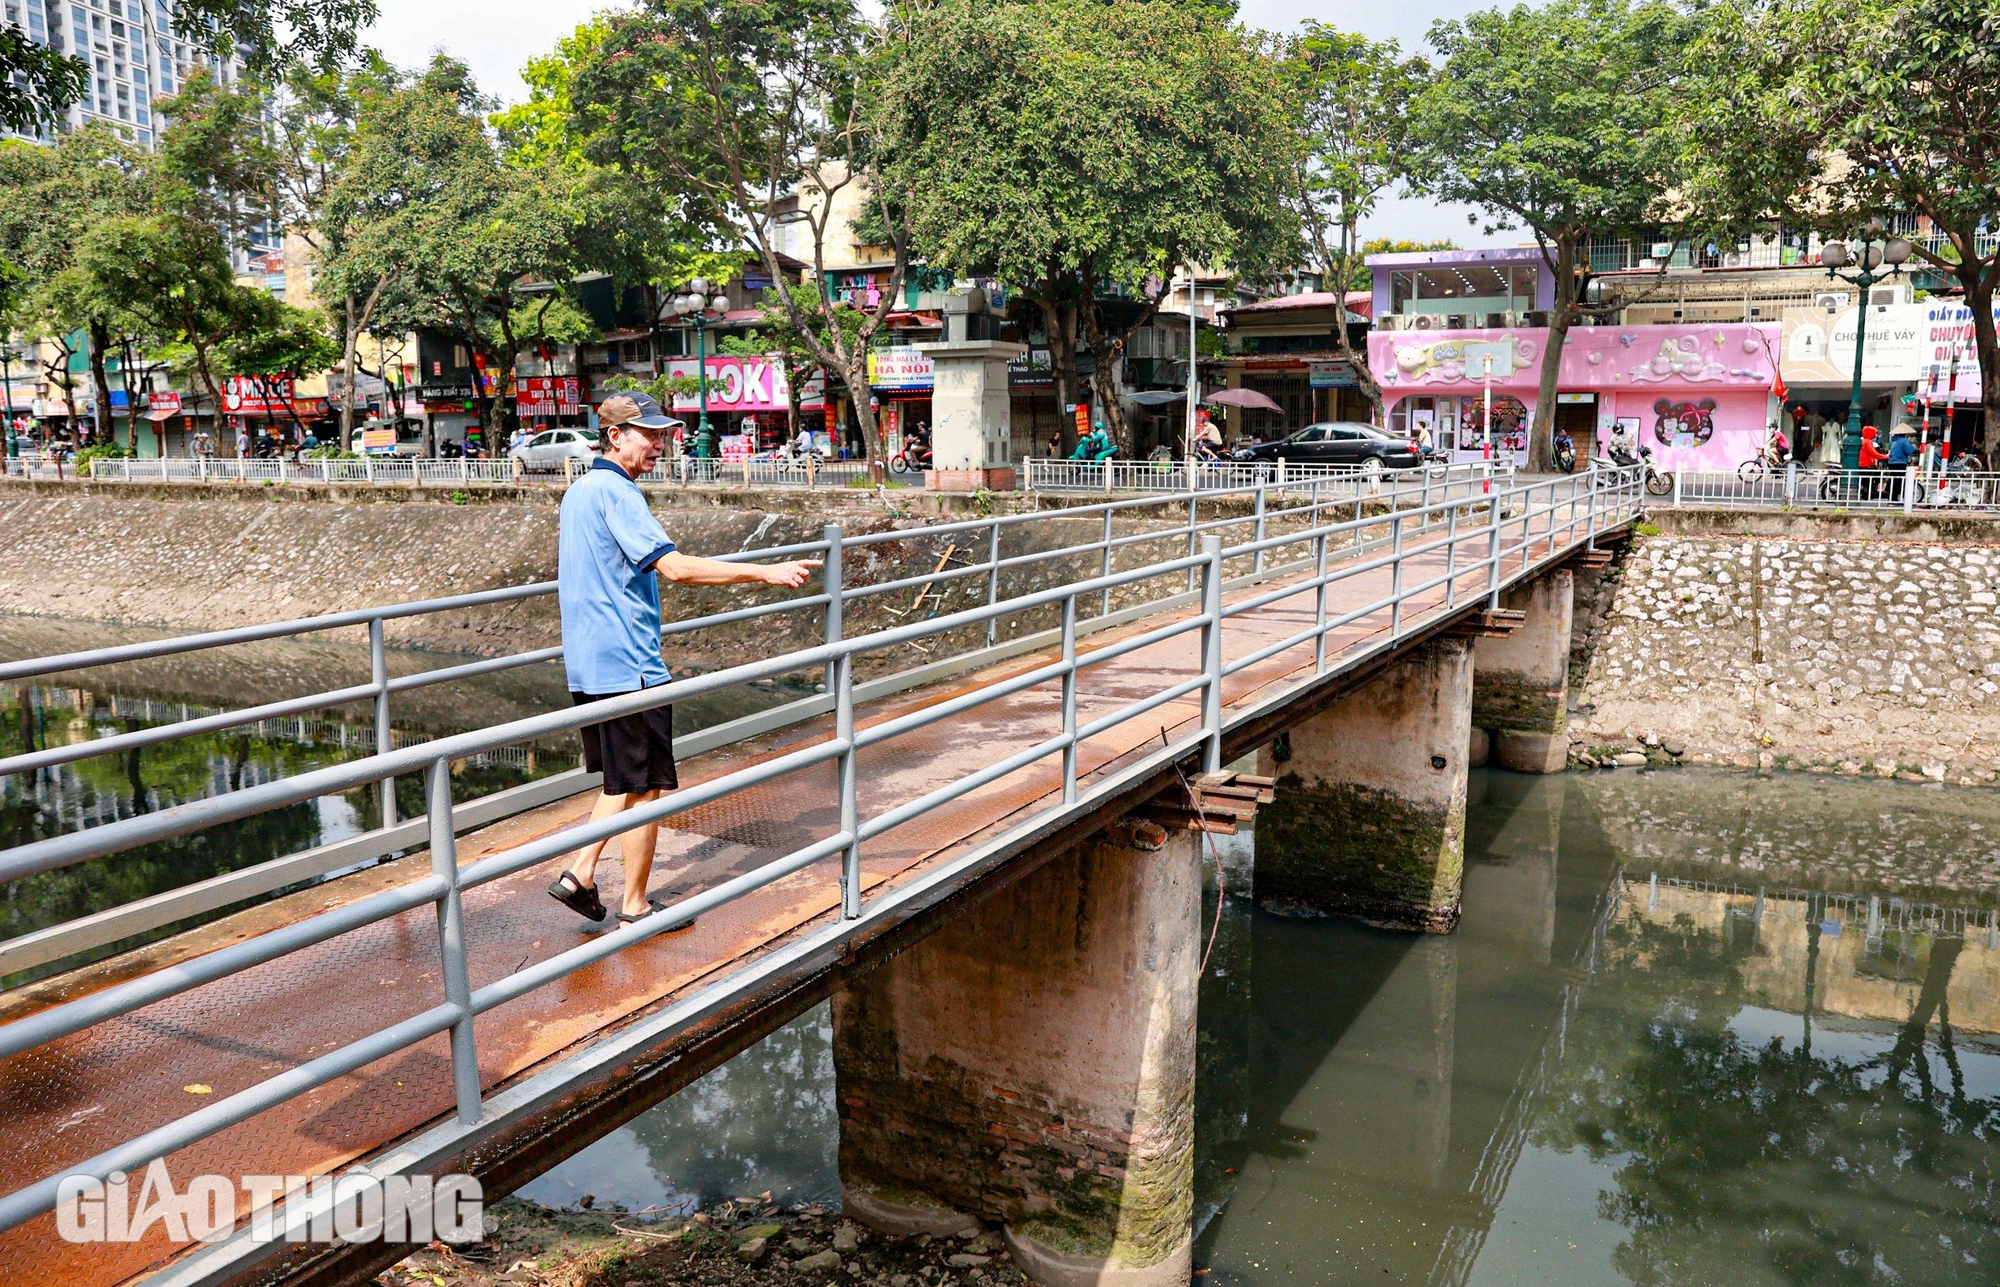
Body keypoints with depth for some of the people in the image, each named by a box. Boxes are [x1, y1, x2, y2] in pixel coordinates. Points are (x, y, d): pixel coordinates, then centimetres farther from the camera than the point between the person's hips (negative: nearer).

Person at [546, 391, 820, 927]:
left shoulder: (577, 492, 16)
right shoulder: (616, 493, -15)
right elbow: (676, 567, -25)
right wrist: (765, 572, -25)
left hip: (587, 666, 10)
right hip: (629, 667, -10)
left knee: (623, 781, 20)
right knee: (645, 787, 1)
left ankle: (579, 874, 17)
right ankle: (634, 907, 11)